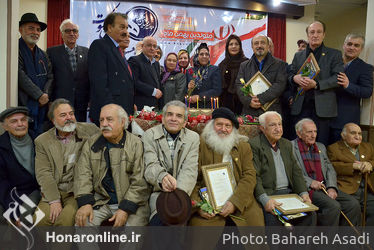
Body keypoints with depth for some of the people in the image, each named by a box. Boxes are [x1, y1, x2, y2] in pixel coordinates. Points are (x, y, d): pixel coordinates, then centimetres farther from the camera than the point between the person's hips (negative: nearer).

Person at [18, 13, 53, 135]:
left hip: (41, 108, 6)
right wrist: (39, 95, -15)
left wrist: (46, 94, -7)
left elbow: (50, 77, 11)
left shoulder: (43, 54, 18)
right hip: (22, 106, -5)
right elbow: (20, 76, -13)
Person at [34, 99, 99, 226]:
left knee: (66, 219, -26)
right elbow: (43, 173, -2)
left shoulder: (89, 130, 5)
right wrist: (54, 201, -12)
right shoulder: (42, 141, 6)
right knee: (40, 220, -22)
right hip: (52, 192, 2)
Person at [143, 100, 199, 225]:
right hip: (158, 191, -1)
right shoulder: (149, 135, 6)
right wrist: (162, 177, -31)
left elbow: (189, 170, -3)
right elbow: (150, 166, -7)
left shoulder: (193, 137, 8)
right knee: (159, 220, -29)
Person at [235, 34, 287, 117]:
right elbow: (239, 86, 6)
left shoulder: (279, 64, 9)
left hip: (272, 111, -1)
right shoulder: (244, 65, 16)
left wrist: (261, 98, -15)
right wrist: (249, 101, -12)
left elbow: (280, 85, -4)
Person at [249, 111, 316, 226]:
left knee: (311, 214, -14)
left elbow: (296, 171, 16)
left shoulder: (287, 144, 18)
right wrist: (265, 199, -26)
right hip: (267, 195, -6)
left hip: (289, 193, 6)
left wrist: (303, 193, 0)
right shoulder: (254, 145, -5)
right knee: (273, 217, -30)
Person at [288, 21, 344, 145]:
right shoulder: (298, 55, 16)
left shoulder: (334, 54, 6)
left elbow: (338, 78, -4)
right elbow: (290, 74, 15)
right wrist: (295, 78, -10)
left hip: (322, 107, -2)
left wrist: (316, 84, -18)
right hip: (300, 106, 3)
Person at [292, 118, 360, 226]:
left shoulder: (321, 147, 22)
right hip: (306, 189, -7)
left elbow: (330, 170, 16)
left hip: (325, 188, 7)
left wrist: (332, 187, -2)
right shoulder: (290, 147, -1)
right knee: (334, 206, -27)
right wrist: (310, 182, -17)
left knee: (353, 204, -11)